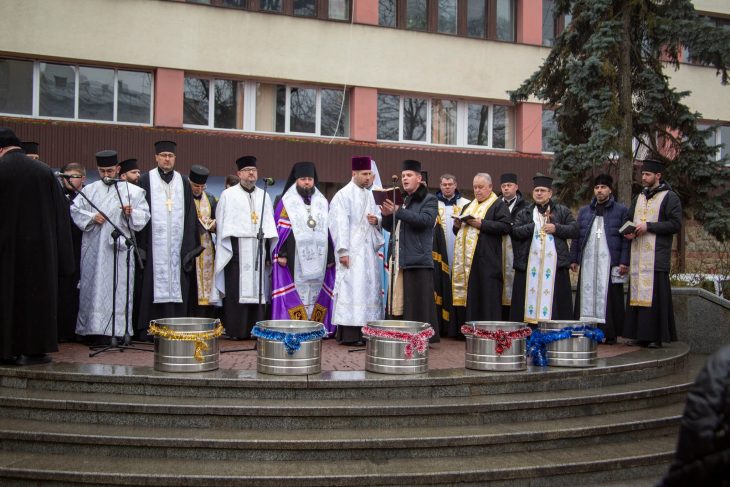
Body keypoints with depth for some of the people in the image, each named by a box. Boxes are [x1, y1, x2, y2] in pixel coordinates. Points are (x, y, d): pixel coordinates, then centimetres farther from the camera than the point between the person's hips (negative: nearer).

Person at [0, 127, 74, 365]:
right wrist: (59, 252, 9)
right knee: (36, 294, 9)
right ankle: (33, 349, 12)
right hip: (39, 245, 1)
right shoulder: (44, 171, -2)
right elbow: (60, 211, 2)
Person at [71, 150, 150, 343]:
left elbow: (144, 215, 4)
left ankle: (116, 330, 0)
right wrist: (91, 218, -5)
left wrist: (131, 213, -16)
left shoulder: (132, 191, 5)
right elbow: (75, 210, 11)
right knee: (93, 287, 1)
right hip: (94, 249, 2)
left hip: (120, 248, -2)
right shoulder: (89, 190, 12)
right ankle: (93, 329, 7)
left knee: (117, 288, -3)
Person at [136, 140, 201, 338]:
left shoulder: (183, 182, 12)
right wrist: (141, 245, -8)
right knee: (153, 286, -2)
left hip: (177, 245, 3)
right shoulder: (146, 180, 4)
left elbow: (190, 216, 11)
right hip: (154, 245, -2)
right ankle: (148, 329, 4)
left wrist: (189, 247, 3)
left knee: (177, 286, 1)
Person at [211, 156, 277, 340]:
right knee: (236, 292, -4)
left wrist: (269, 253, 7)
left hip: (258, 251, 3)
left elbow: (270, 227, 14)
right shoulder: (228, 195, 5)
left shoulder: (264, 196, 15)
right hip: (237, 251, -3)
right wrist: (227, 252, -5)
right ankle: (235, 330, 1)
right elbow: (223, 226, 2)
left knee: (257, 290, 2)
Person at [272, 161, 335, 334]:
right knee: (296, 293, -6)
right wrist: (281, 254, -9)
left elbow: (329, 230, 15)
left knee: (316, 292, 1)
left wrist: (331, 256, 8)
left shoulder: (322, 202, 16)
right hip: (295, 258, -3)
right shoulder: (287, 202, 6)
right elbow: (280, 229, 1)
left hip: (318, 258, 3)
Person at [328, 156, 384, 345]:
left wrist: (377, 220, -1)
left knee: (369, 287, 6)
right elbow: (339, 224, -13)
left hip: (369, 250, 8)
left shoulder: (369, 195, 16)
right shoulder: (344, 195, -6)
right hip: (352, 250, -8)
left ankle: (363, 330, 11)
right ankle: (348, 334, -9)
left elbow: (378, 217, 24)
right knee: (351, 288, -10)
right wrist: (343, 251, -19)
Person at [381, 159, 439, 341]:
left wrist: (397, 211, -22)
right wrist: (386, 214, 1)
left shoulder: (429, 200, 2)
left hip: (418, 259, -6)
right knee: (399, 303, 5)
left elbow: (424, 220, -17)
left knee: (417, 304, -8)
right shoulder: (401, 200, 22)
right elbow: (389, 226, 23)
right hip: (398, 259, 6)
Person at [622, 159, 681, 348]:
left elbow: (676, 224, -8)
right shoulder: (639, 197, 20)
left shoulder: (670, 197, 1)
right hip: (638, 256, 6)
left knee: (655, 294, -8)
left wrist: (649, 226, -13)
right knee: (637, 294, 3)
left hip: (656, 256, -6)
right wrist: (629, 231, 6)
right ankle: (640, 334, 7)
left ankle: (656, 336, -4)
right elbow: (629, 219, 28)